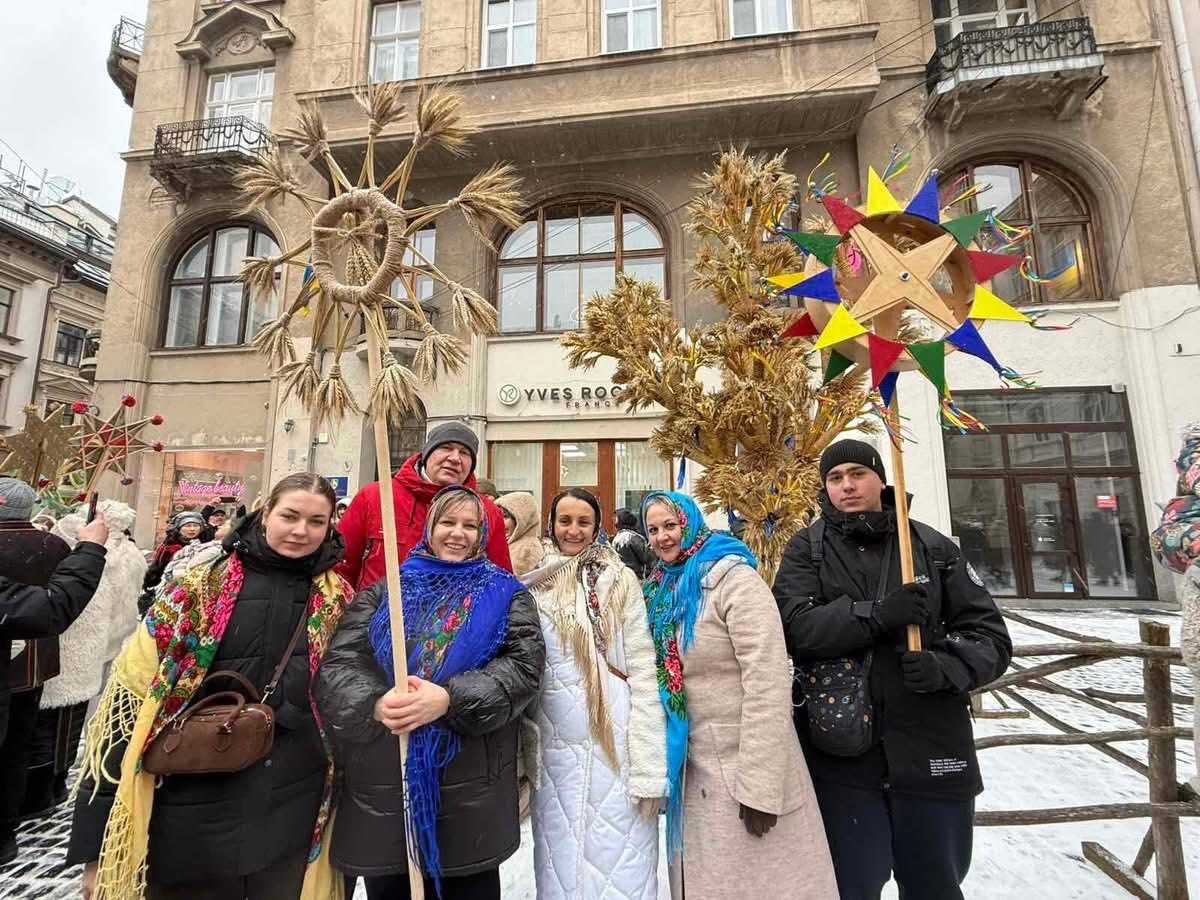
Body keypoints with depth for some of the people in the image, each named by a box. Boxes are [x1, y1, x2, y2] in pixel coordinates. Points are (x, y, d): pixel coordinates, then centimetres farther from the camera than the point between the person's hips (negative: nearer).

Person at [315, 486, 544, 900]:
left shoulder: (505, 594, 3)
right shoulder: (384, 592, 7)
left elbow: (524, 665, -10)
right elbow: (337, 665, -3)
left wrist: (449, 699, -23)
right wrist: (376, 704, -23)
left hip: (471, 786, -1)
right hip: (382, 782, 2)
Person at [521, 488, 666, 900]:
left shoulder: (620, 580, -4)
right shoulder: (533, 585, 6)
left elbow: (643, 669, -6)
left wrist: (649, 768, -9)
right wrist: (522, 750, 9)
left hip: (617, 739, -3)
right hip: (555, 745, 3)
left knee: (620, 862, 6)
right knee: (560, 864, 14)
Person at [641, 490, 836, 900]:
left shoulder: (731, 577, -16)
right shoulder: (664, 589, 7)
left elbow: (768, 681, -21)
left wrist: (760, 786, -21)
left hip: (744, 767, -7)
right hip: (694, 770, 7)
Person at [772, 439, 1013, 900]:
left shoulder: (934, 547, 4)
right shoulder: (806, 549, 0)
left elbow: (991, 636, 4)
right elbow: (794, 624, -14)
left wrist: (945, 666, -16)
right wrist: (880, 614, -24)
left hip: (932, 756, 2)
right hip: (841, 757, -2)